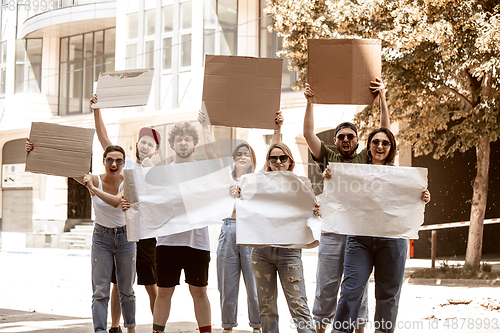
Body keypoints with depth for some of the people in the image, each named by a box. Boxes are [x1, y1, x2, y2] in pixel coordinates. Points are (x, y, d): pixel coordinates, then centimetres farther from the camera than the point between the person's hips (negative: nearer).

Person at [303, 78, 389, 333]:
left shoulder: (366, 159, 13)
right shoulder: (328, 158, 14)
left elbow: (384, 131, 5)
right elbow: (308, 134, 6)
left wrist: (382, 98, -2)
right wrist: (310, 103, -1)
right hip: (331, 232, 0)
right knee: (326, 286, 2)